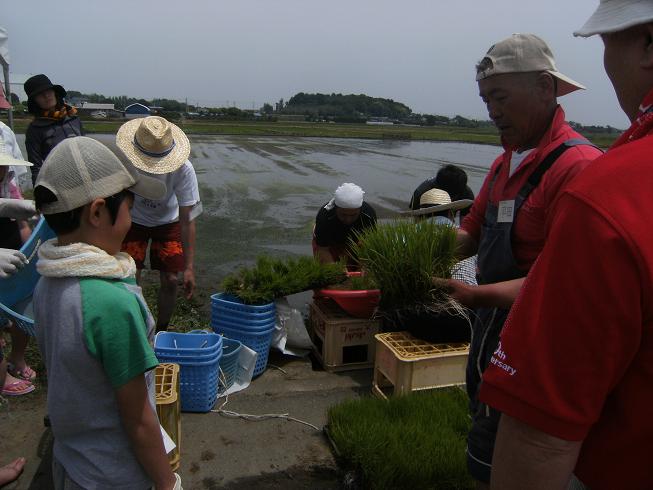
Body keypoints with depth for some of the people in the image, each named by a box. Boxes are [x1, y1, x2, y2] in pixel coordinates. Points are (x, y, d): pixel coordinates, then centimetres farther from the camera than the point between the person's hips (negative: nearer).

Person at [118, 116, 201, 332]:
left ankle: (162, 332, 20)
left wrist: (189, 267, -26)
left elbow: (187, 220, -26)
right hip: (133, 222, 0)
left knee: (170, 280, -3)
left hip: (168, 223, 0)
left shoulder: (183, 169, -32)